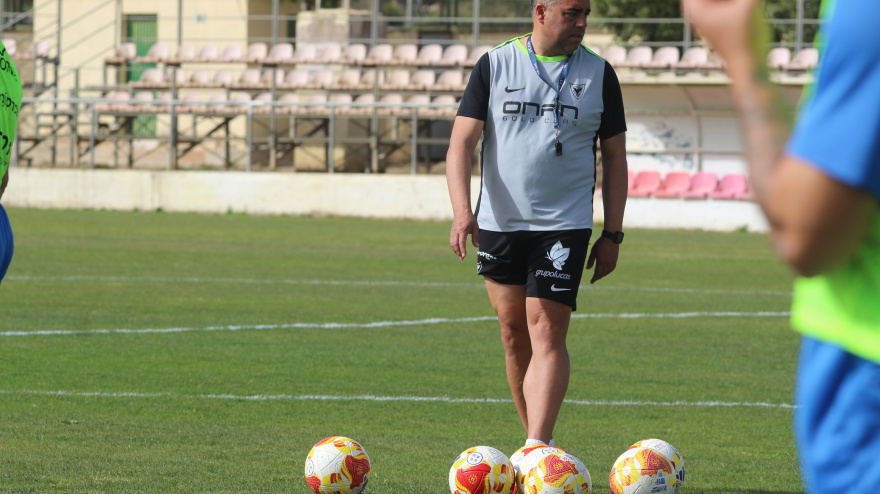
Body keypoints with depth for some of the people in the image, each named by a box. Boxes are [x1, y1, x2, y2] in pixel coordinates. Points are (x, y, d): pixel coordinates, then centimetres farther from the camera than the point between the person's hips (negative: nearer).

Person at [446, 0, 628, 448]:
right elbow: (461, 142, -3)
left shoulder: (599, 74, 3)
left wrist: (612, 235, 4)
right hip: (498, 223, 2)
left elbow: (614, 157, 9)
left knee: (546, 333, -13)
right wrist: (462, 209, -18)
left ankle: (538, 449, -19)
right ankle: (535, 440, 21)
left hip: (565, 226, -2)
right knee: (514, 336, 8)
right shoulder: (494, 66, 1)